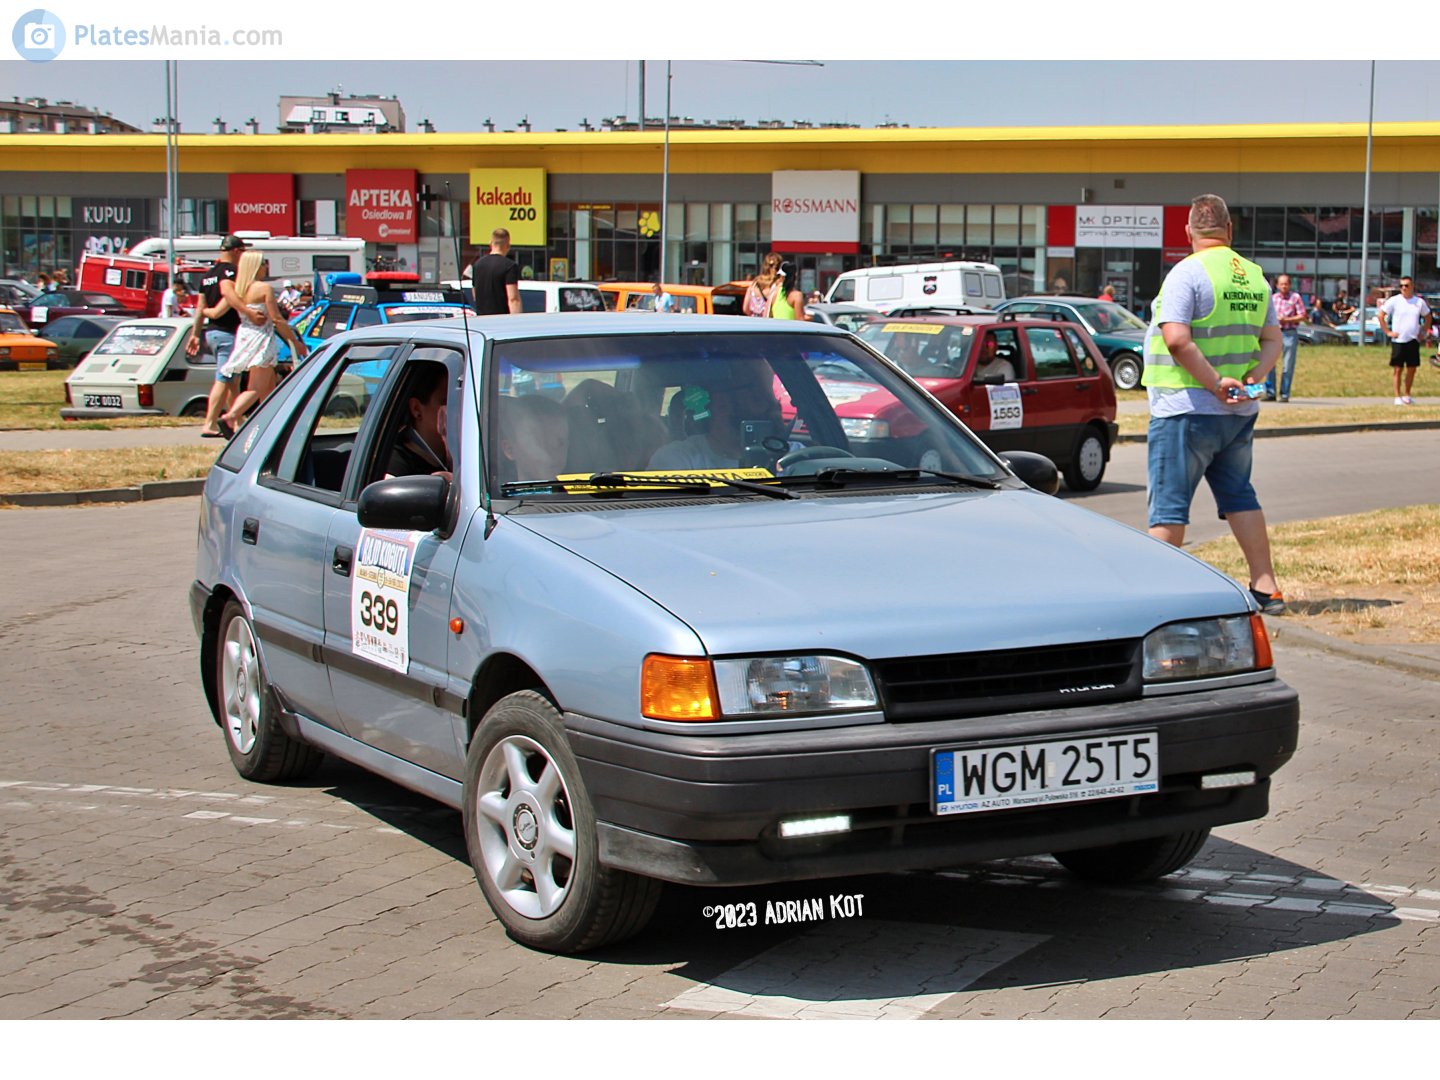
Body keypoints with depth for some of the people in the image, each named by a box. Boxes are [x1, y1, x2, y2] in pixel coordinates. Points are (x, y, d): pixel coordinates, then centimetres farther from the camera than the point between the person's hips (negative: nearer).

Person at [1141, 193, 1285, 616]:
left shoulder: (1187, 273, -12)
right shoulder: (1254, 277, 11)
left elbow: (1177, 341, -23)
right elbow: (1272, 342, 12)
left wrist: (1215, 383, -18)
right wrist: (1249, 379, -2)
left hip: (1187, 410, -7)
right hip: (1240, 412, 7)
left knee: (1168, 504, -2)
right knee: (1239, 495, 16)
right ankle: (1266, 588, 15)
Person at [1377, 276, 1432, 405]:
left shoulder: (1419, 302, 5)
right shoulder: (1394, 301, -4)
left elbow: (1428, 316, 19)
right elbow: (1380, 315, -2)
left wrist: (1424, 332, 9)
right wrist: (1387, 332, -7)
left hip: (1413, 340, 3)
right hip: (1398, 340, -3)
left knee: (1411, 369, 5)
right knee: (1398, 369, -1)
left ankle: (1407, 395, 17)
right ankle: (1397, 396, 4)